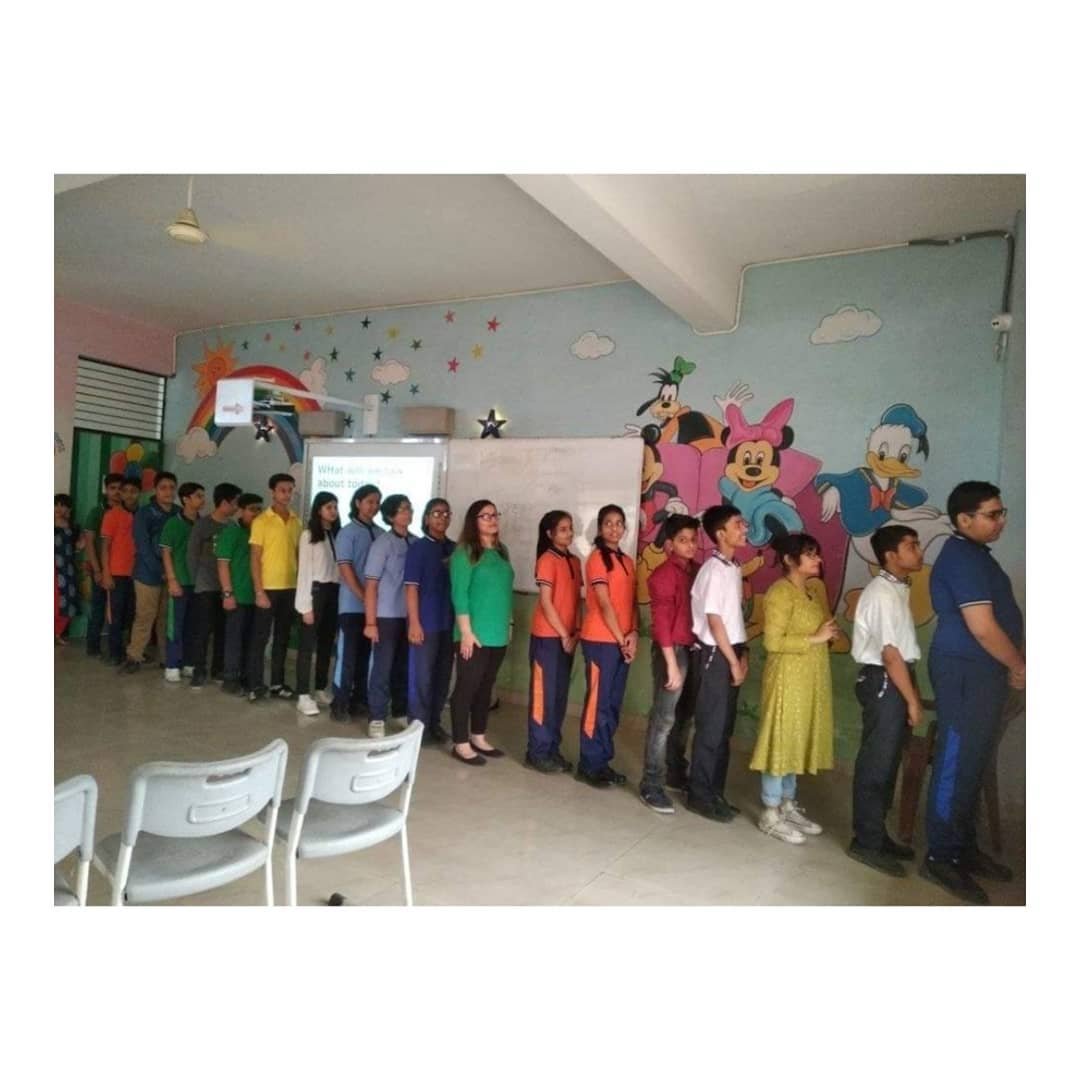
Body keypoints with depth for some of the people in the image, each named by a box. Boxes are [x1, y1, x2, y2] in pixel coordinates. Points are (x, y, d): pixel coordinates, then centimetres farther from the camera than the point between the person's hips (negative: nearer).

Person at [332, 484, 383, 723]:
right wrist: (364, 597, -13)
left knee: (366, 654, 10)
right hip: (352, 605, -4)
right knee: (347, 655, 0)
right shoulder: (347, 533, -5)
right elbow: (345, 569, -10)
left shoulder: (381, 533, 7)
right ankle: (340, 704, 7)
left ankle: (360, 699, 21)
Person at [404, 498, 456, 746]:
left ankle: (434, 723, 24)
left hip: (450, 623, 5)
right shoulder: (418, 548, -3)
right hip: (427, 623, -4)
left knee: (443, 676, 12)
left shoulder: (455, 549, 8)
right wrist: (414, 623, -13)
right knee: (422, 676, 2)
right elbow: (411, 588, -7)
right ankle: (419, 726, 13)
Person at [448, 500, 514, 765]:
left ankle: (478, 738, 26)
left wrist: (507, 625, 15)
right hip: (475, 634, -7)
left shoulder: (501, 552, 12)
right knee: (467, 687, 1)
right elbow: (459, 594, -14)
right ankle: (461, 744, 11)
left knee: (486, 687, 14)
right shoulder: (465, 552, -9)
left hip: (498, 634, 7)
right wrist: (466, 632, -18)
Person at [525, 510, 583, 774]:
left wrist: (577, 631, 1)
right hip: (548, 637, -7)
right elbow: (546, 602, -14)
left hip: (568, 637, 7)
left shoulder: (575, 561, 11)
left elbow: (576, 599, 13)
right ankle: (537, 752, 8)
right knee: (544, 694, 0)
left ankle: (552, 749, 22)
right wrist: (564, 635, -12)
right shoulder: (547, 560, -11)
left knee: (560, 695, 12)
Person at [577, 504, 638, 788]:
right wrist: (620, 639, -11)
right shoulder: (597, 558, -8)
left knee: (613, 704, 12)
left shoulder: (627, 561, 15)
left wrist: (633, 634, -3)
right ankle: (589, 764, 8)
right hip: (600, 640, -7)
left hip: (622, 642, 7)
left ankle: (603, 761, 22)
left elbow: (632, 602, 12)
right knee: (598, 703, -2)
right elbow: (604, 604, -13)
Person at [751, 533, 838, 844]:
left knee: (798, 740, 14)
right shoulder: (781, 591, -15)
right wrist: (815, 638, -19)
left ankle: (788, 806, 27)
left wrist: (829, 632, 0)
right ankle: (771, 814, 10)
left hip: (811, 676, 8)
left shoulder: (815, 588, 9)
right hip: (788, 676, -8)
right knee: (781, 739, -1)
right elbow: (773, 641, -21)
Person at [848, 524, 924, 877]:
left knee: (888, 761, 16)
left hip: (895, 681, 10)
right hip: (883, 682, -10)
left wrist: (913, 692, 14)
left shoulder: (899, 588, 13)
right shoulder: (882, 592, -17)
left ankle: (876, 834, 28)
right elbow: (890, 653, -19)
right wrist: (912, 700, -15)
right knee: (876, 763, -2)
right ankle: (866, 842, 9)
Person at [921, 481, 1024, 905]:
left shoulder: (975, 553, 15)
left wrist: (1011, 666, 10)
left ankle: (963, 846, 28)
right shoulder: (962, 558, -17)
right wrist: (1019, 667, -7)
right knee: (958, 762, -3)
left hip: (982, 669, 10)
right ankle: (941, 857, 7)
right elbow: (983, 628, -21)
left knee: (972, 762, 16)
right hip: (967, 672, -10)